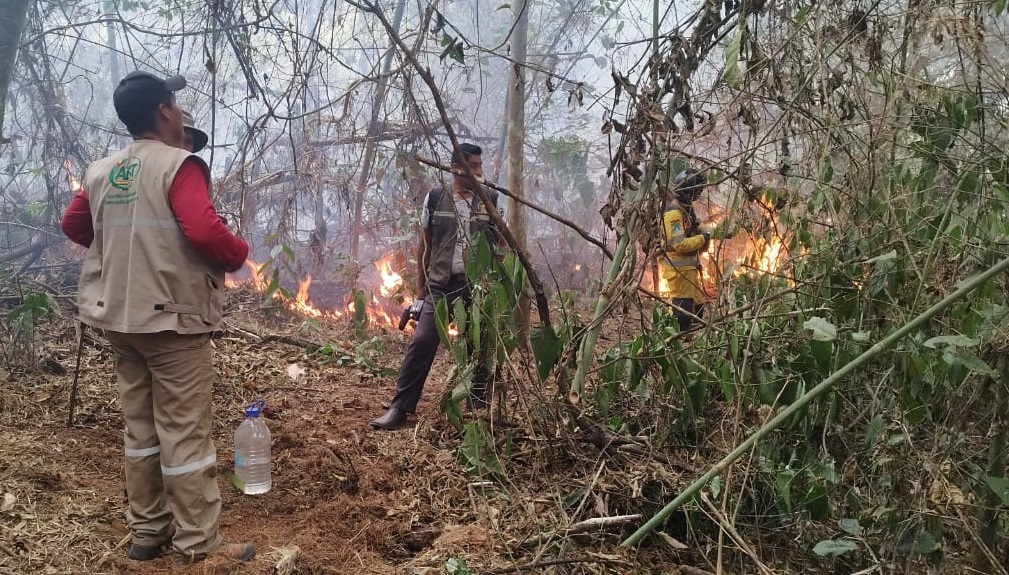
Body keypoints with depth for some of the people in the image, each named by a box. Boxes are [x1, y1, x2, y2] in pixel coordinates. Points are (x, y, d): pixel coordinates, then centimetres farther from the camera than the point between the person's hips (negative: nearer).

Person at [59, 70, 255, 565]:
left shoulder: (100, 172, 9)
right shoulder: (178, 165, -14)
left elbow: (72, 225, 20)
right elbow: (204, 231, -27)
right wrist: (238, 254, -9)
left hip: (119, 318, 8)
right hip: (172, 319, -8)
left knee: (140, 428, 16)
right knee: (184, 434, -1)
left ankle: (148, 531, 27)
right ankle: (198, 546, 7)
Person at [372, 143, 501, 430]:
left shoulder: (491, 200, 3)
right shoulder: (435, 198, 1)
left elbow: (500, 244, 9)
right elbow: (424, 245, 7)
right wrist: (420, 287, 5)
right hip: (441, 284, -1)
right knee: (422, 342, -8)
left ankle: (481, 405, 26)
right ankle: (399, 408, -4)